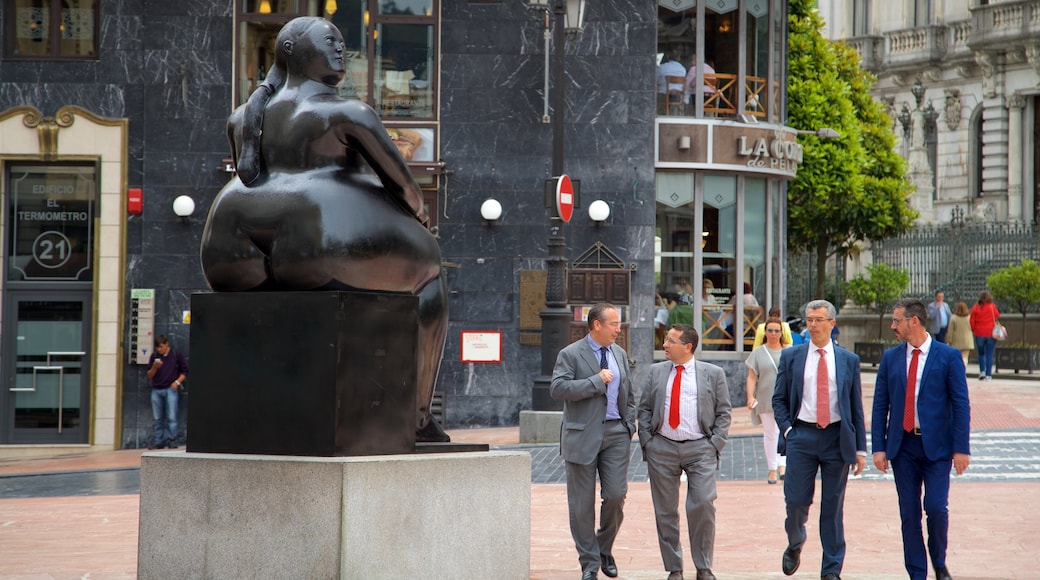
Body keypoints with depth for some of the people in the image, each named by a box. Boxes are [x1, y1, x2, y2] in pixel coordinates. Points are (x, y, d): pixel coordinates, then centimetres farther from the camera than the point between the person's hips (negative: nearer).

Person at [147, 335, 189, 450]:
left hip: (170, 389, -3)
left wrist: (177, 382, -8)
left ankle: (172, 440, -8)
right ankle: (157, 441, 8)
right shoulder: (154, 356, 10)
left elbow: (184, 371, 6)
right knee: (157, 419, 5)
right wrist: (154, 367, -10)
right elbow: (149, 375, 10)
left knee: (171, 417, -9)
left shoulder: (176, 355, 2)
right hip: (156, 390, 3)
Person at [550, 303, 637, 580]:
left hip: (616, 433, 4)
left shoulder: (620, 354, 14)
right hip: (583, 435, -4)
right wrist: (596, 381, -18)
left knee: (616, 495, -5)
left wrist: (629, 424, 9)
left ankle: (605, 549, 18)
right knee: (582, 503, 0)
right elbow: (557, 388, -18)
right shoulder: (571, 354, -5)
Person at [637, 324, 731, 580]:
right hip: (662, 449, 2)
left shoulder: (713, 374, 4)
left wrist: (715, 444, -6)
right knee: (665, 511, 3)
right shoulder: (656, 372, 10)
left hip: (700, 448, -2)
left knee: (703, 505, -14)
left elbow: (723, 413, 5)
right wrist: (647, 442, 0)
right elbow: (644, 409, 11)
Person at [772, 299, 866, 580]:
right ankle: (795, 544, 28)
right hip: (801, 435, 0)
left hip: (837, 438, 0)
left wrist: (860, 448, 3)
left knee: (833, 506, 3)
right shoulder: (791, 356, 7)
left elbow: (856, 407, 7)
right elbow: (779, 399, 10)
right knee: (797, 501, -4)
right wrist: (787, 429, -5)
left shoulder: (849, 360, 7)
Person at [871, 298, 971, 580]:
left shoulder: (948, 356, -2)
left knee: (936, 508, -9)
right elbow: (880, 405, 8)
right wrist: (878, 447, 0)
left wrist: (961, 448, -9)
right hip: (902, 445, 3)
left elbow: (961, 405, -4)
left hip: (936, 445, -3)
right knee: (909, 514, 3)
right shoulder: (890, 358, 7)